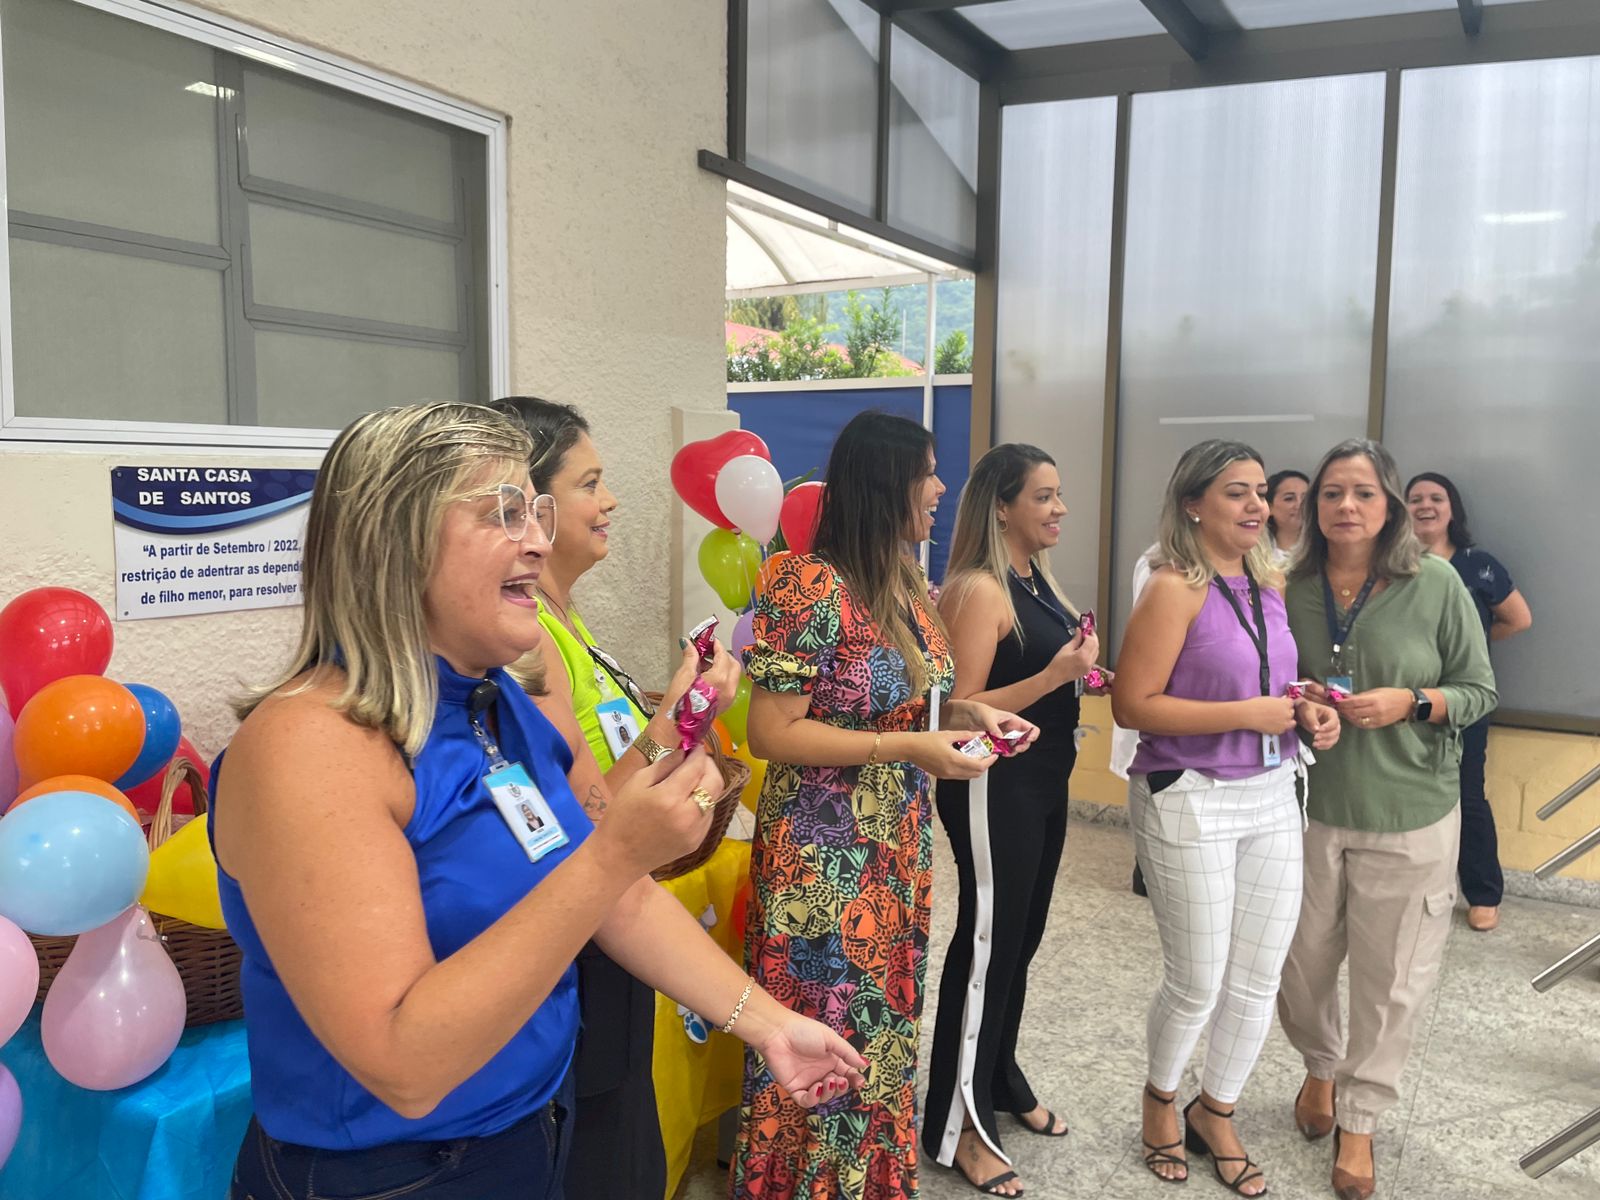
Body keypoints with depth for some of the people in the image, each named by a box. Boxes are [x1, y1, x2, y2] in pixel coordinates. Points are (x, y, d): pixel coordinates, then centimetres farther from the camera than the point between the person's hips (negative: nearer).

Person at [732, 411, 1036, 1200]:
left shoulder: (912, 588, 7)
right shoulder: (811, 585, -18)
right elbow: (772, 732, -19)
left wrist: (965, 713, 0)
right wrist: (907, 749, -22)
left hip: (900, 853, 8)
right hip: (824, 860, -8)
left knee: (885, 1033, 18)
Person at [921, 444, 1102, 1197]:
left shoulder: (1038, 578, 10)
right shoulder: (977, 590, -18)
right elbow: (961, 710, -22)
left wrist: (1079, 666, 9)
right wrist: (1055, 675, -27)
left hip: (1043, 783, 9)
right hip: (994, 788, -9)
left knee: (1021, 937, 18)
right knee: (987, 941, 0)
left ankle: (1000, 1082, 36)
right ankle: (958, 1123, 14)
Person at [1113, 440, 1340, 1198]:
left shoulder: (1271, 584, 6)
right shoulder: (1174, 589, -16)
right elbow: (1132, 706, -20)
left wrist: (1307, 713, -1)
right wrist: (1246, 715, -22)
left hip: (1272, 796, 7)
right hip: (1190, 803, -7)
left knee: (1258, 980, 15)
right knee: (1198, 982, 6)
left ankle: (1215, 1113, 38)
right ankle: (1160, 1097, 36)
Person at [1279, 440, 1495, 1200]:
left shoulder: (1436, 585, -9)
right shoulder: (1292, 588, -2)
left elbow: (1479, 692, -3)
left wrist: (1410, 702, -19)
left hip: (1410, 813, -2)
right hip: (1311, 808, 2)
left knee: (1390, 978, 8)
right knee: (1303, 962, 12)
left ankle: (1359, 1119, 28)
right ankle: (1322, 1067, 43)